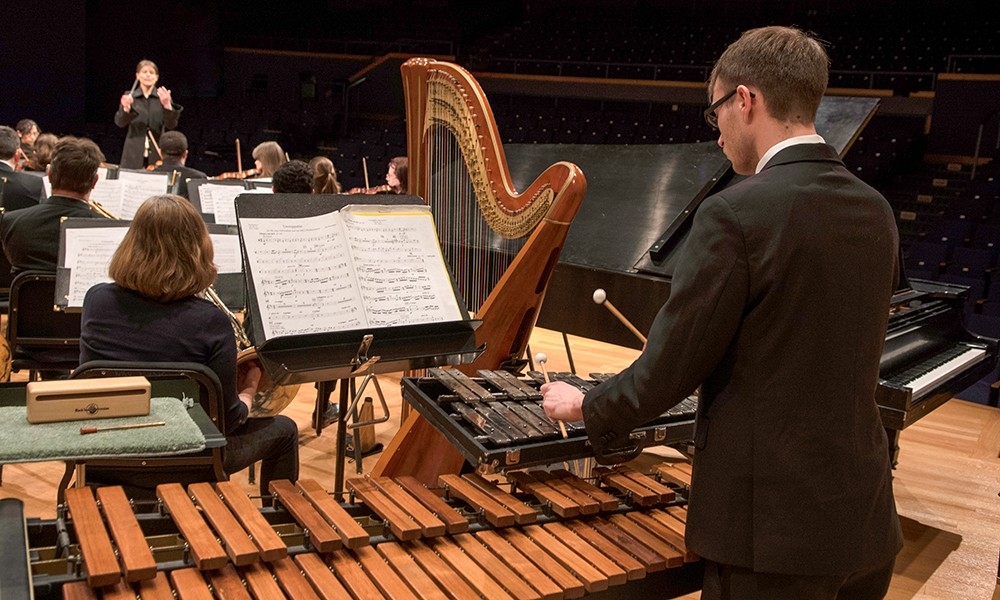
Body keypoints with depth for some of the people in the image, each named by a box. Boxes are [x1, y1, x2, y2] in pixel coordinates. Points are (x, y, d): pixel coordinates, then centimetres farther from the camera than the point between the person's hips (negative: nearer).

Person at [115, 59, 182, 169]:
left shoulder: (163, 97, 4)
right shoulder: (129, 96, 6)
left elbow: (171, 125, -7)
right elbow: (119, 122, -5)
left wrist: (167, 105, -26)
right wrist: (126, 108, -26)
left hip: (157, 155, -1)